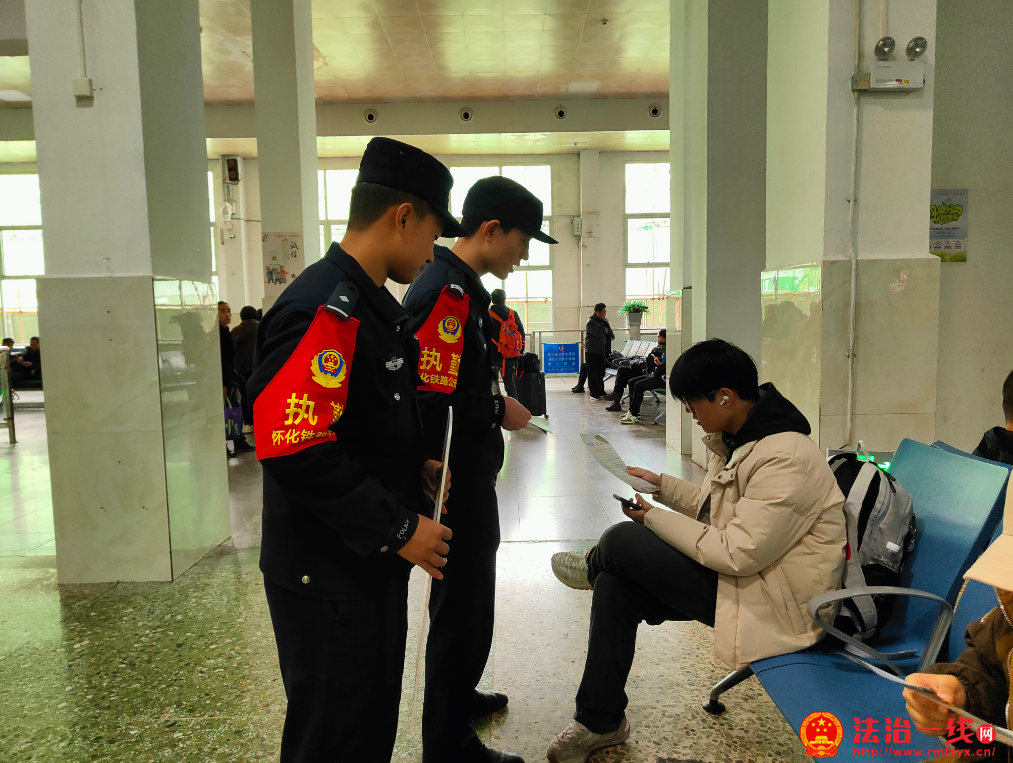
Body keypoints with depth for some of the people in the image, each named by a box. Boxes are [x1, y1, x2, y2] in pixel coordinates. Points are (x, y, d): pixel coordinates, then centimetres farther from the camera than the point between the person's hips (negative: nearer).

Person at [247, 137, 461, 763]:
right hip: (329, 580, -10)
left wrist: (416, 469, 5)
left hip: (375, 565, 10)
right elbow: (297, 452, -29)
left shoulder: (372, 304, 12)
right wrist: (398, 530, -21)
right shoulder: (322, 309, -22)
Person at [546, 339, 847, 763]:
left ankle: (591, 567, 25)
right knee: (615, 586, -4)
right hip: (742, 569, 10)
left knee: (621, 540, -17)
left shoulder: (784, 460, -27)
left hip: (777, 605, -10)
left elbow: (739, 553, -27)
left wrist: (655, 518, -19)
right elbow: (715, 504, 18)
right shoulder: (739, 436, 4)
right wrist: (662, 486, 6)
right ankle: (600, 722, 13)